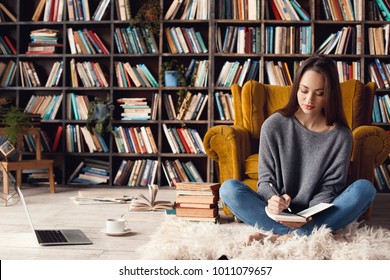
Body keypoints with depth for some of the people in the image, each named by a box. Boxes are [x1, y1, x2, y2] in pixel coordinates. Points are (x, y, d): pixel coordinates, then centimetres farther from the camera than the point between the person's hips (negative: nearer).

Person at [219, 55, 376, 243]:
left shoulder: (341, 136, -2)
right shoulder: (273, 125, -3)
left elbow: (330, 187, -2)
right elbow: (266, 179, -1)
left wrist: (312, 214, -23)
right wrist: (272, 199, -25)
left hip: (315, 216, 1)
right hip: (277, 214, 0)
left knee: (365, 188, -25)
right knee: (228, 188, -24)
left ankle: (281, 238, -32)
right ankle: (309, 235, -33)